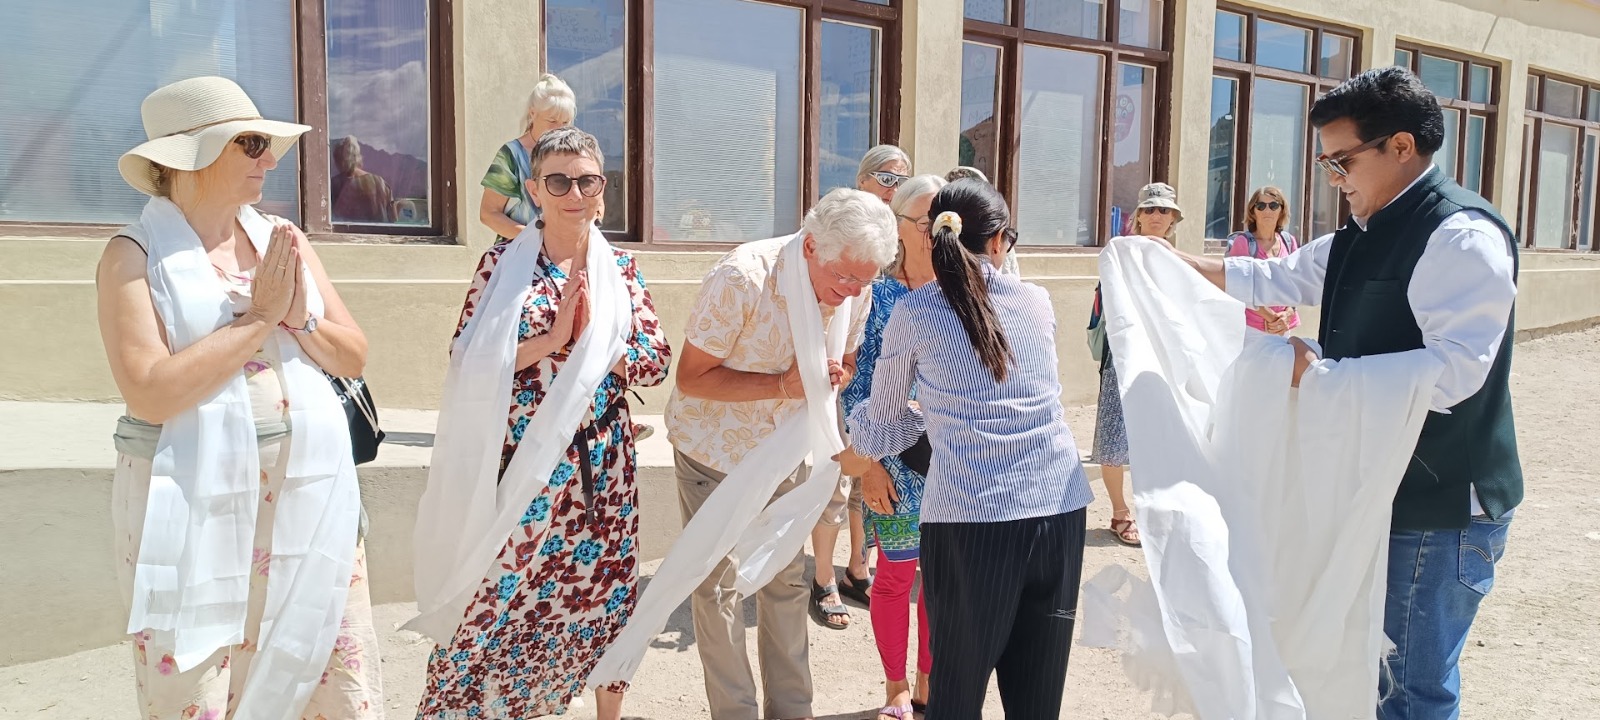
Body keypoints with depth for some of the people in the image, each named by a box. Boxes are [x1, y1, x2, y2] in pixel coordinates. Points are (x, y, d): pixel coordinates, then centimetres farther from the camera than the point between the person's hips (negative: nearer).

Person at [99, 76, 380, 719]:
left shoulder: (283, 241, 9)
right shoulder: (136, 256, -6)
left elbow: (354, 358, 8)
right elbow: (150, 394, -17)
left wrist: (300, 318, -10)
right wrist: (258, 317, -14)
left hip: (309, 489, 4)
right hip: (196, 500, -4)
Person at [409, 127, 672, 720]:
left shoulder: (620, 268, 5)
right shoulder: (501, 264, -2)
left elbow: (657, 361, 1)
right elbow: (466, 361, -9)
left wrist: (591, 337, -13)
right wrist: (550, 339, -17)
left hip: (602, 463, 3)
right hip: (521, 459, -2)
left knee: (605, 593, 12)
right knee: (500, 595, 2)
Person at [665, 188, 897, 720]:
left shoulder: (856, 292, -13)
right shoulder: (741, 279, -30)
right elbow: (691, 377, -24)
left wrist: (837, 375, -21)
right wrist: (783, 385, -35)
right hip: (713, 448, -4)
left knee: (787, 580, 11)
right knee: (717, 585, 4)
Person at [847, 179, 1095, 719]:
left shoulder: (914, 311, 3)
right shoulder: (1038, 301, 10)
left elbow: (883, 423, 13)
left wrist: (861, 447, 36)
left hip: (969, 519, -3)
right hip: (1061, 509, 3)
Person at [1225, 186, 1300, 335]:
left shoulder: (1290, 242, 8)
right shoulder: (1243, 242, -6)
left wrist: (1287, 314, -8)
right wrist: (1271, 317, -11)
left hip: (1284, 327, 4)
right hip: (1250, 326, -4)